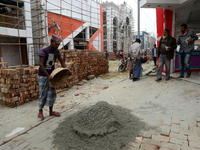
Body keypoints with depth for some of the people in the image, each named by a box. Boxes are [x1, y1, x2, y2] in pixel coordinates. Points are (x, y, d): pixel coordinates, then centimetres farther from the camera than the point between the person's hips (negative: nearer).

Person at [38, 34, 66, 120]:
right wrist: (48, 76, -35)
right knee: (43, 94, 0)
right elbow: (41, 65, -25)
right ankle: (40, 112, 16)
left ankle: (51, 111, 18)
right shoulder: (43, 51, -19)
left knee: (52, 93, 6)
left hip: (51, 75, 5)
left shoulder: (57, 51, -1)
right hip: (43, 76, -5)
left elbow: (61, 62, 2)